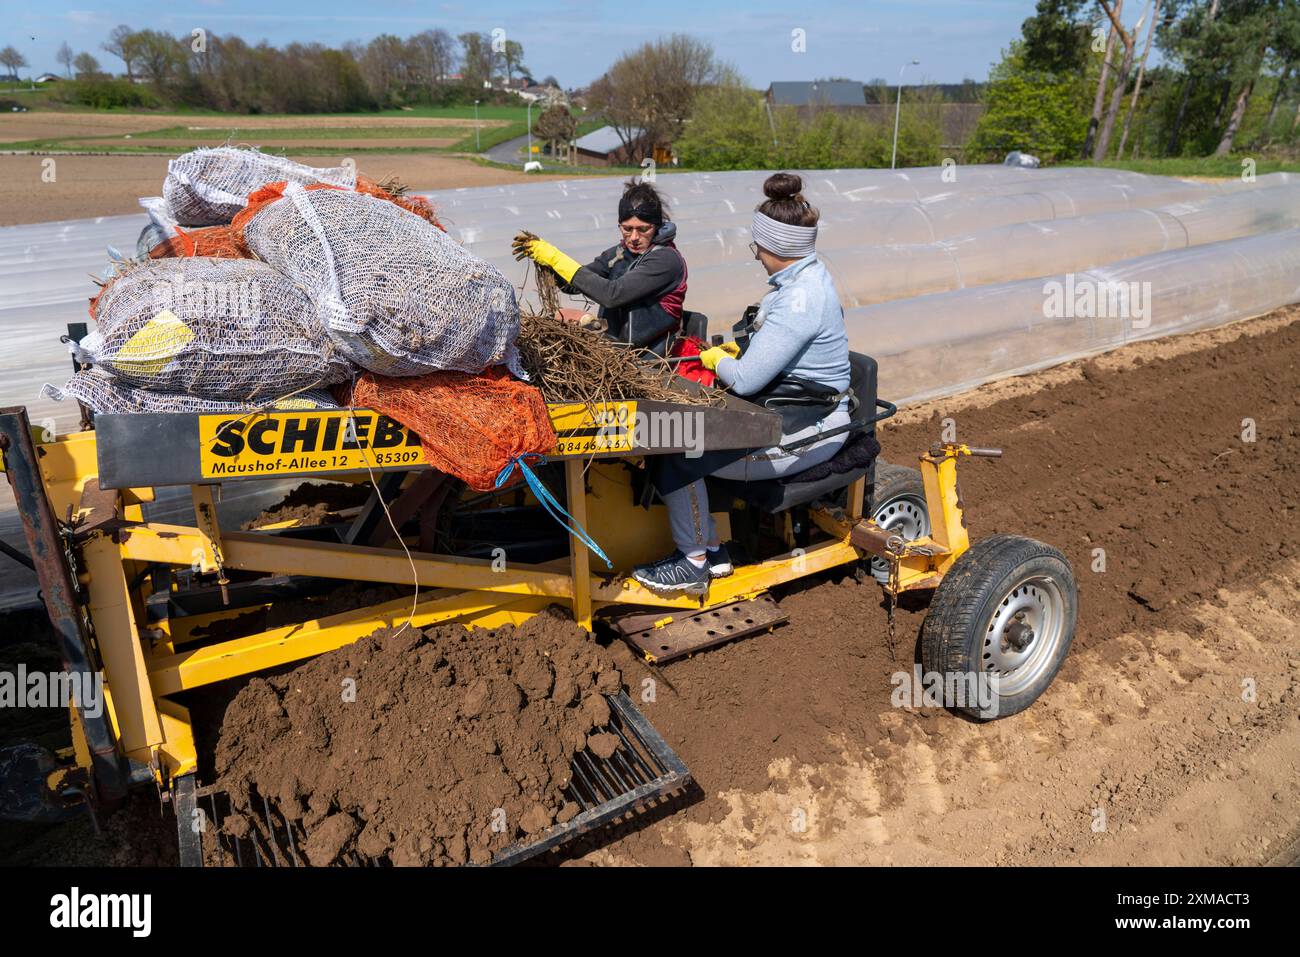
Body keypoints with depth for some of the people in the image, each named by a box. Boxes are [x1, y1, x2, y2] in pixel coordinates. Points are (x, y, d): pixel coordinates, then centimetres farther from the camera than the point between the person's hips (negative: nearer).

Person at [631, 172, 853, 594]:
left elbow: (746, 379, -25)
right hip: (799, 412, 10)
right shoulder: (810, 273, 7)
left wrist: (716, 359, -3)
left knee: (678, 457, -14)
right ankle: (711, 551, 12)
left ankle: (694, 562, 4)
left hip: (803, 431, -10)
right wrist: (739, 351, 8)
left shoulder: (800, 299, -25)